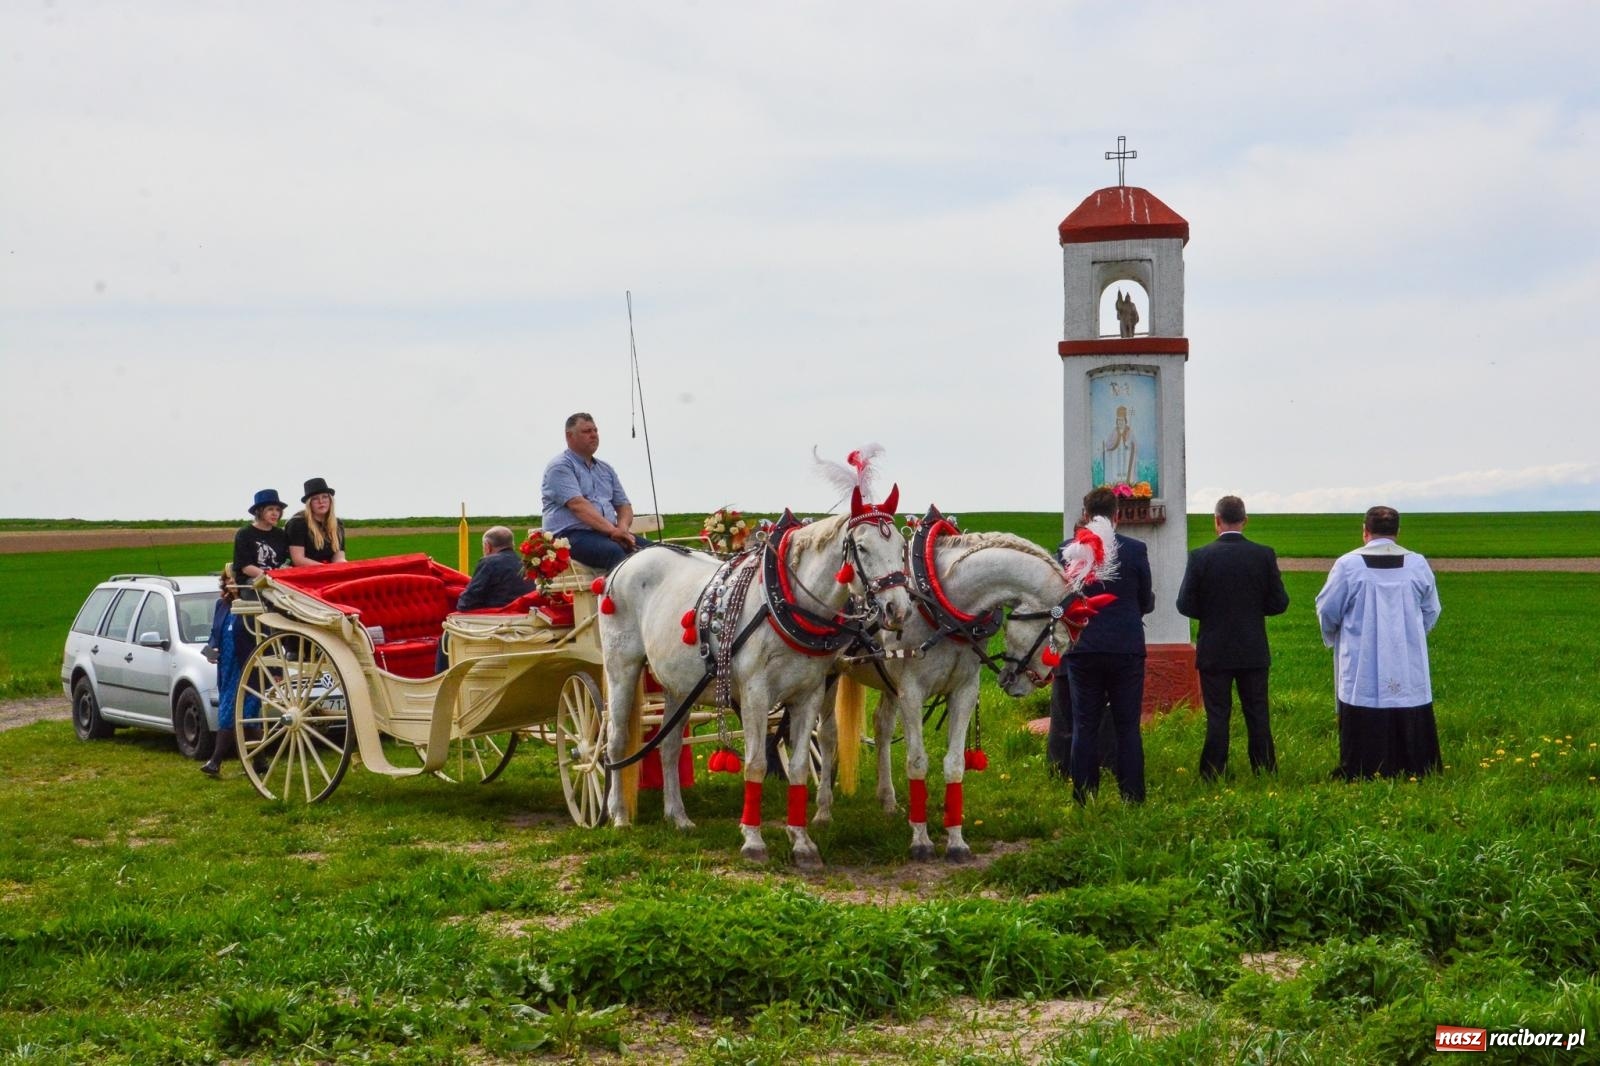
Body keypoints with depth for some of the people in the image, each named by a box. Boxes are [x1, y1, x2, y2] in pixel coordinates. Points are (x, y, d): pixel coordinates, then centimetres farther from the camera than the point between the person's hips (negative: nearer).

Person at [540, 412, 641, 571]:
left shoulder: (606, 469, 23)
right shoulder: (560, 467, -1)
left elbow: (624, 506, 19)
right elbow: (577, 505, -15)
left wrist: (622, 528, -6)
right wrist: (612, 530, -23)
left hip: (607, 534, 7)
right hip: (570, 535, -7)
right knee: (614, 551, -37)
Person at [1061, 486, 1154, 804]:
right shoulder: (1136, 550, -5)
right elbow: (1147, 602, 3)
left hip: (1083, 650, 0)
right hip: (1127, 649, 0)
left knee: (1084, 728, 6)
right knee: (1127, 727, 6)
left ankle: (1084, 799, 6)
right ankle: (1133, 798, 6)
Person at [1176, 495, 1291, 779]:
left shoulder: (1200, 557, -10)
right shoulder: (1264, 555, -5)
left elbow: (1185, 605, -8)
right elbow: (1279, 603, -2)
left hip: (1214, 652, -1)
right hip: (1253, 650, 1)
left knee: (1217, 716, 4)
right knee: (1257, 714, 10)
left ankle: (1214, 775, 5)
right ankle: (1265, 773, 13)